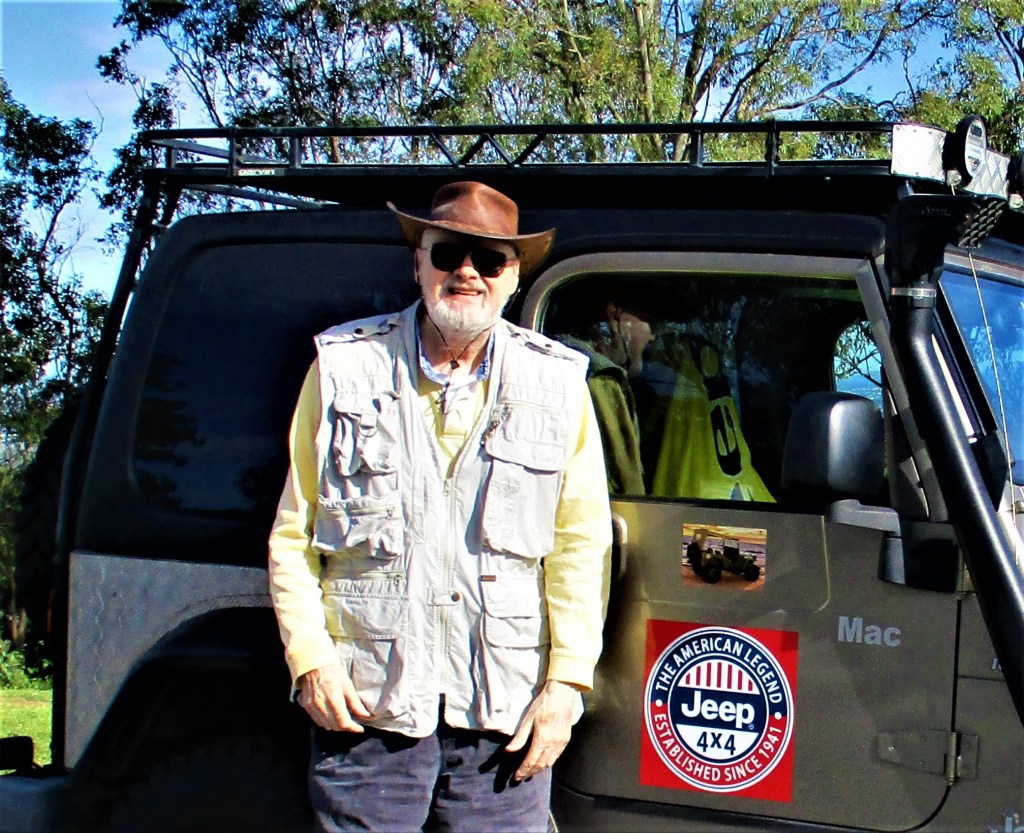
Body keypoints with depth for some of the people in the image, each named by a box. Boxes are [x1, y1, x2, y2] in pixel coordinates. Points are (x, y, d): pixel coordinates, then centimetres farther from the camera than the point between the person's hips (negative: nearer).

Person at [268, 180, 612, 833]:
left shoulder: (558, 385, 6)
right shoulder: (346, 368, 5)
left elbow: (582, 544, 4)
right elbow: (293, 534, 8)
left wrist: (566, 682, -3)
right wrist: (309, 657, -3)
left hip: (505, 711, 1)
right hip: (366, 705, 0)